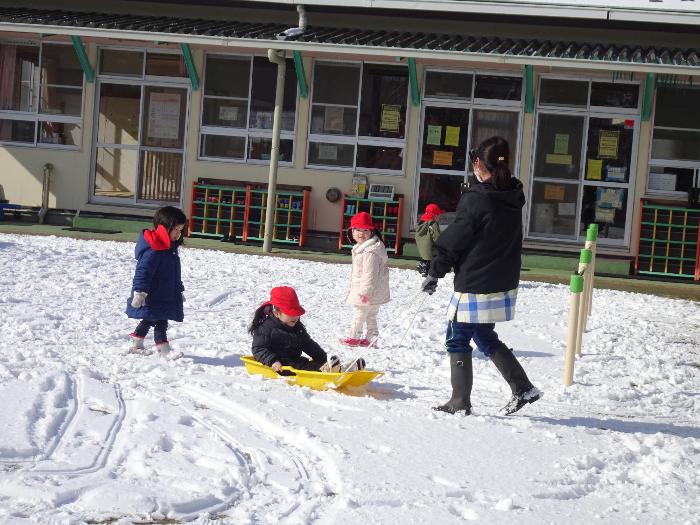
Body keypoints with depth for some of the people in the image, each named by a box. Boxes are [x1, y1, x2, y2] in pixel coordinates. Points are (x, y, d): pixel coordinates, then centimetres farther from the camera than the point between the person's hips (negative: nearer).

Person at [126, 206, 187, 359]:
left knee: (150, 320, 18)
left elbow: (174, 273, 23)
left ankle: (136, 342, 31)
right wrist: (140, 291, -27)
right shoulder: (153, 249, -21)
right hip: (153, 297, -10)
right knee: (160, 322, -8)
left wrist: (179, 290, 28)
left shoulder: (170, 247, 12)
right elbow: (143, 271, -24)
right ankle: (163, 349, -6)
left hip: (166, 295, 10)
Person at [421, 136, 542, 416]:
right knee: (486, 338, 21)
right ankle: (523, 388, 16)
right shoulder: (513, 198, 6)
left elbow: (454, 240, -12)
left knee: (458, 340, 5)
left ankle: (460, 402, 8)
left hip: (474, 287, -8)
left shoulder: (475, 199, -18)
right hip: (504, 284, 8)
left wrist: (434, 272, -1)